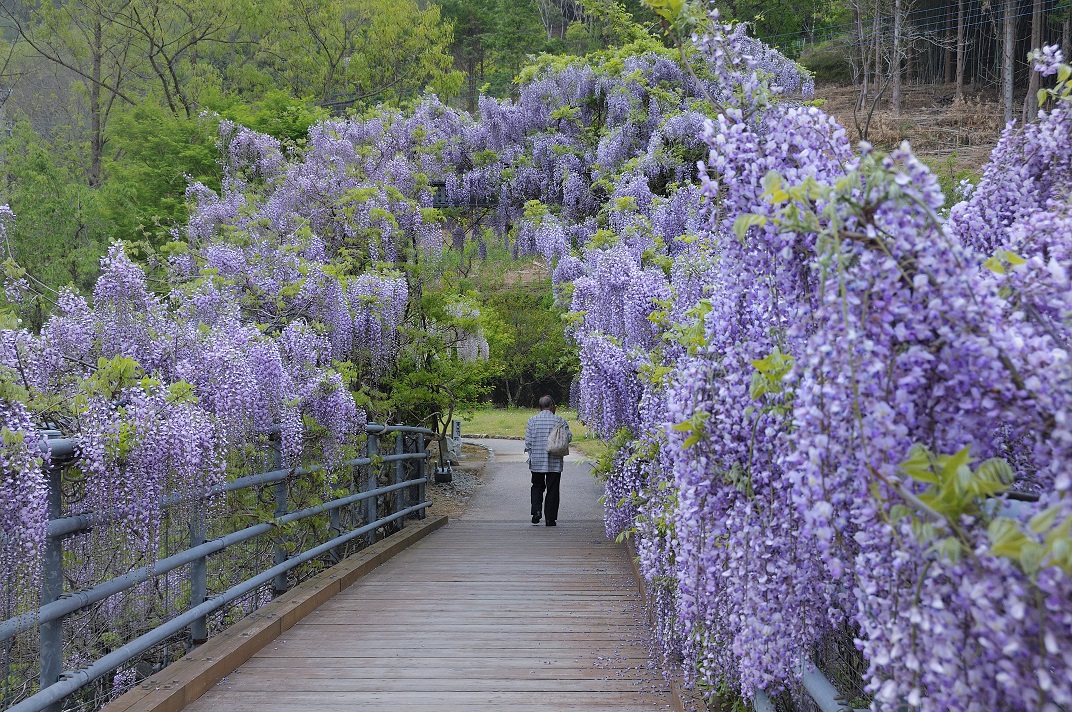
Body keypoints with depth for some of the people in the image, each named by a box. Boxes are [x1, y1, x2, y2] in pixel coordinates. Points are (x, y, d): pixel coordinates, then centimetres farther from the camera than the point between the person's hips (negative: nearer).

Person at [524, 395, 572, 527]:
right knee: (552, 490, 7)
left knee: (537, 486, 18)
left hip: (536, 462, 1)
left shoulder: (532, 421, -2)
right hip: (554, 463, -1)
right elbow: (569, 437, -5)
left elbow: (528, 442, -3)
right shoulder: (559, 421, -6)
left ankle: (536, 510, -2)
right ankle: (550, 518, 7)